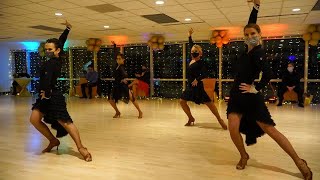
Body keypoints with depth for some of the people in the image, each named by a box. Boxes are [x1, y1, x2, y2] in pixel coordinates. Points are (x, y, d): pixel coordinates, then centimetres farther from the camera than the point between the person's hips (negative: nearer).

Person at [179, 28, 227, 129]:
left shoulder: (200, 63, -13)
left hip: (197, 86, -8)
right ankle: (191, 118, 21)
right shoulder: (192, 60, 7)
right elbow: (191, 46, 18)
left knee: (208, 102, -7)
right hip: (190, 86, 8)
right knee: (182, 101, 8)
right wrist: (189, 36, 22)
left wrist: (197, 80, -31)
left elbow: (205, 74, -23)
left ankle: (219, 119, 1)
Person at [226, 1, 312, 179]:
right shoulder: (249, 49, 7)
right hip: (237, 95, 6)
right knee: (233, 128, -7)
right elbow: (250, 24, 16)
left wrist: (256, 88, -13)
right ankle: (244, 156, 17)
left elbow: (268, 74, -27)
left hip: (250, 97, -6)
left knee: (269, 129, -2)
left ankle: (299, 162, 12)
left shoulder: (258, 53, -15)